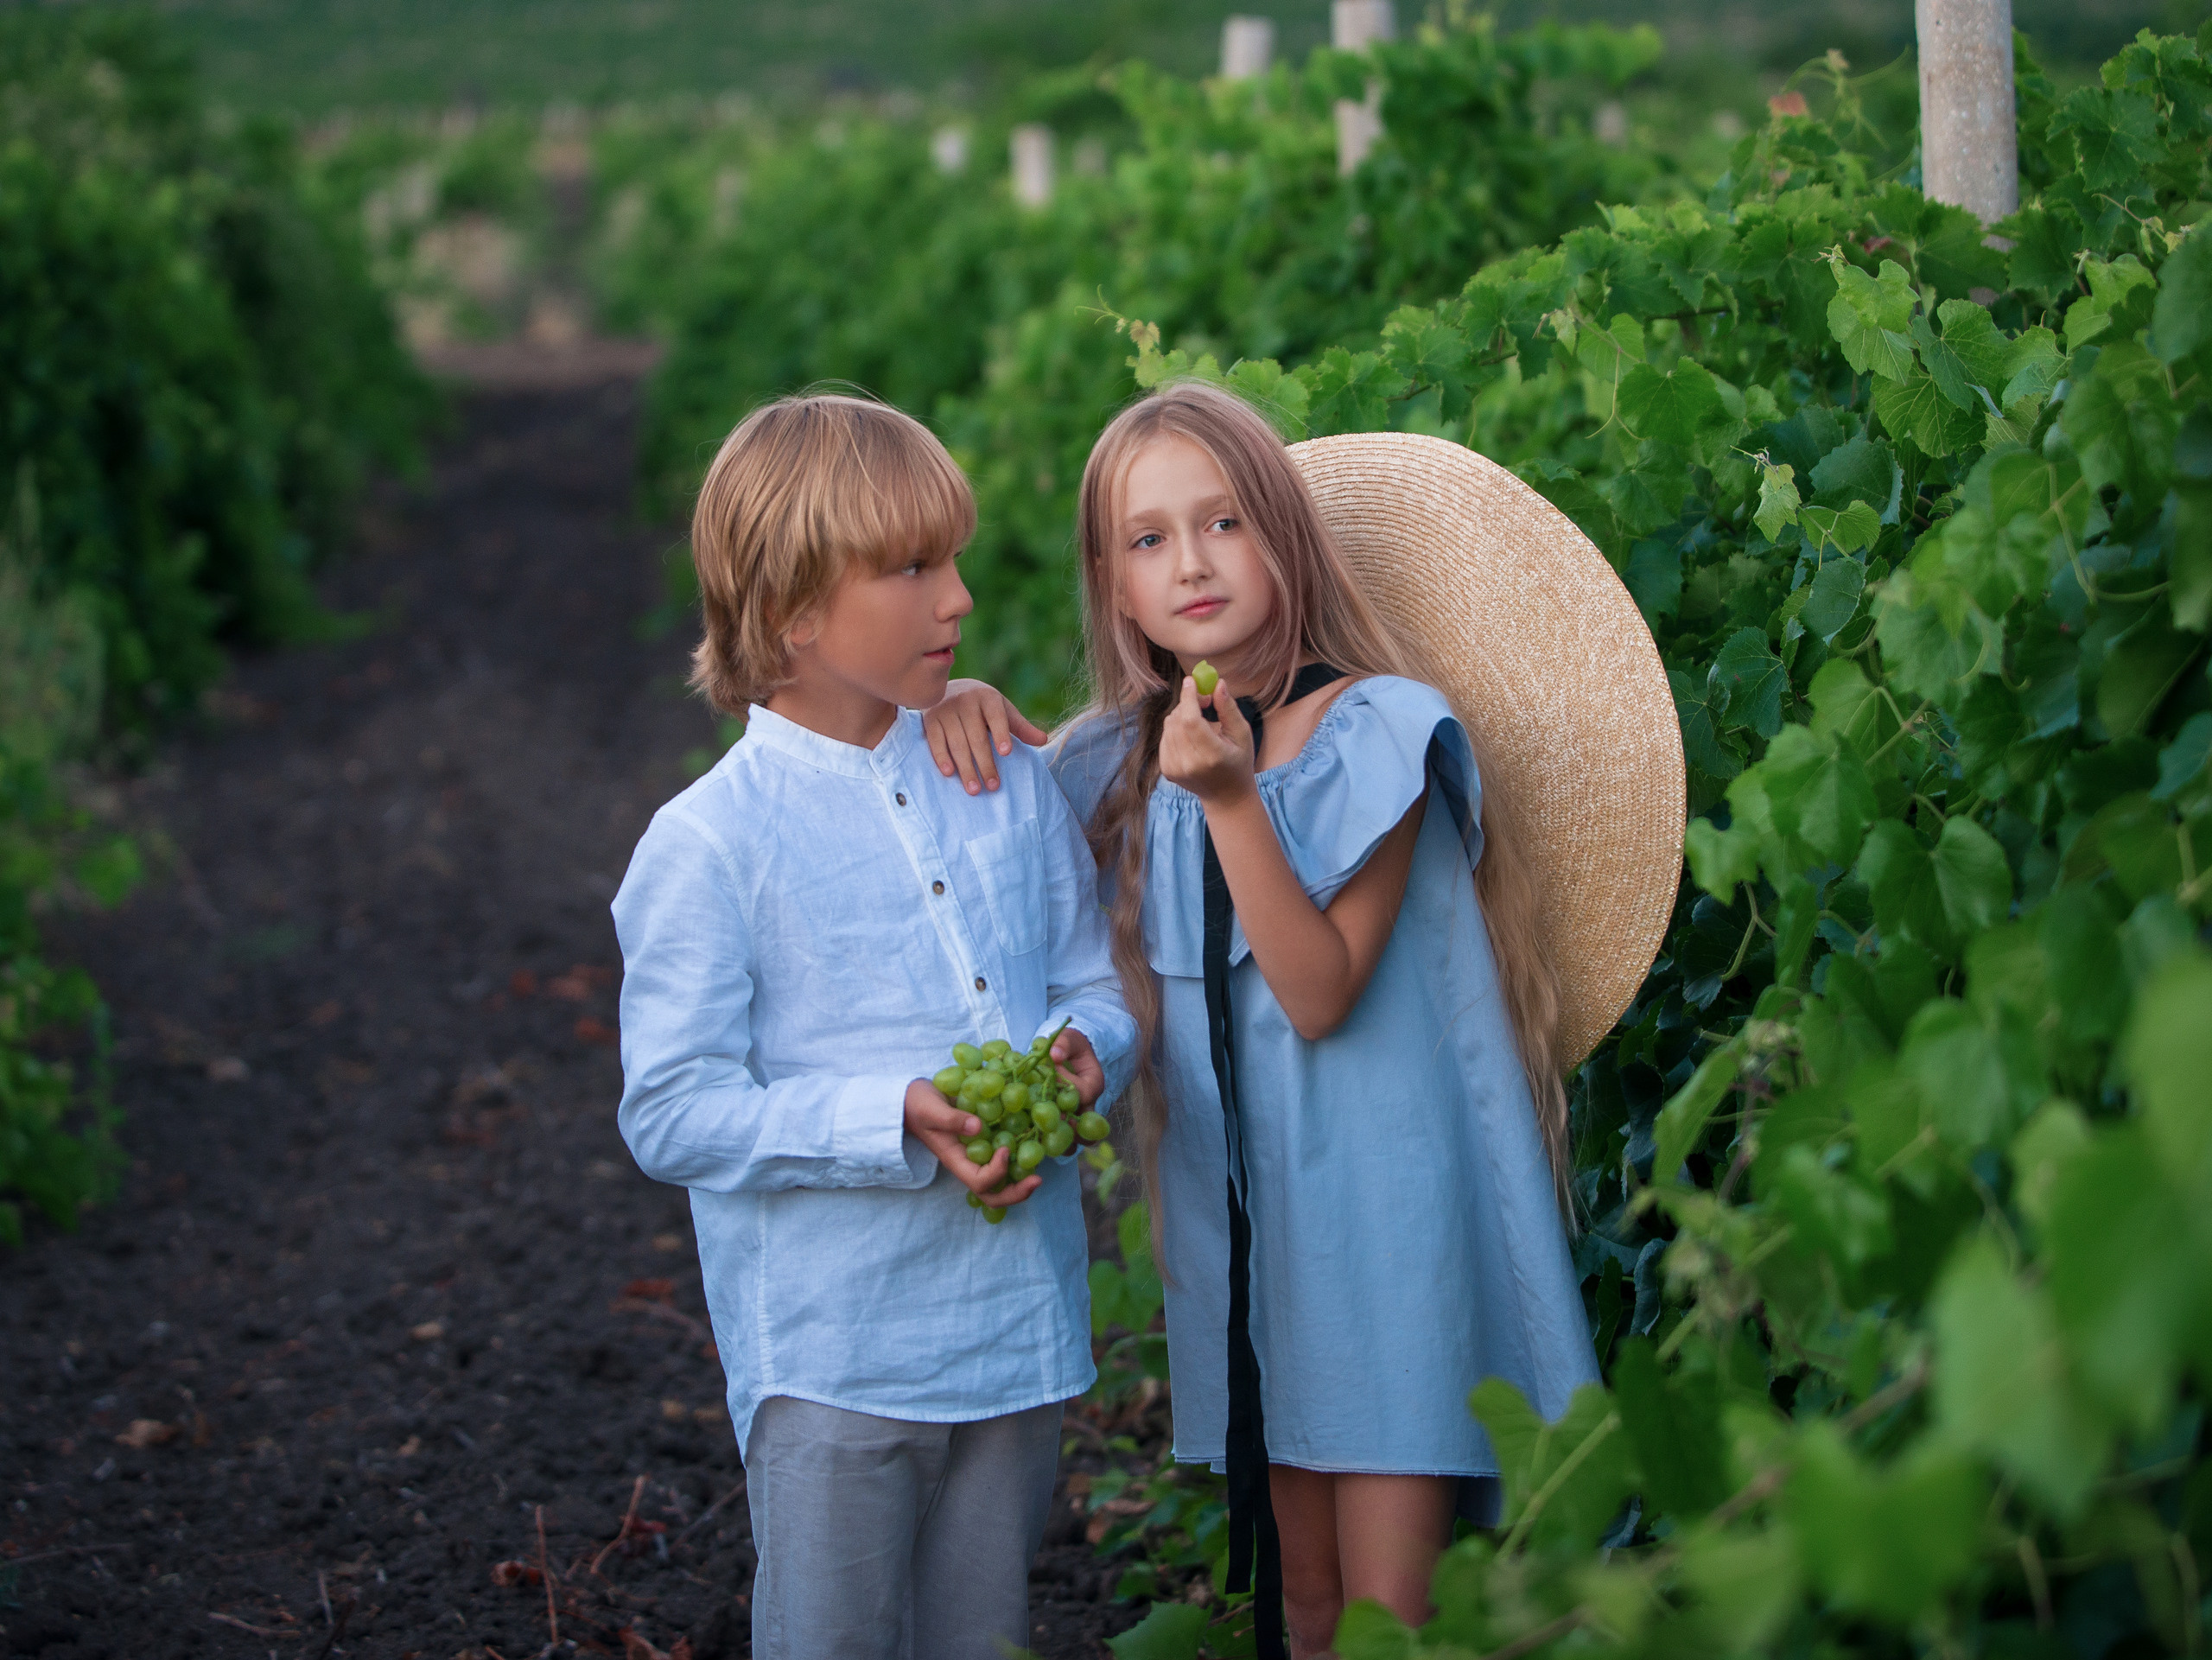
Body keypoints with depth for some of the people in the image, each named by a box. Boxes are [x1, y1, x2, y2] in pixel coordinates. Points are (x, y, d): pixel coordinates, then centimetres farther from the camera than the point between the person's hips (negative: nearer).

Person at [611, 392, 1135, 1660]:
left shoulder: (1011, 785, 5)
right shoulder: (710, 846, -12)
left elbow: (1100, 984, 13)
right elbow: (671, 1116, -14)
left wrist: (1084, 1049, -11)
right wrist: (895, 1123, -24)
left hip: (1022, 1320, 5)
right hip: (831, 1352, -5)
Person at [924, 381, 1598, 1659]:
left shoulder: (1373, 730, -11)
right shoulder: (1135, 760, 5)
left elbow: (1322, 992, -18)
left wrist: (1232, 799, -28)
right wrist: (969, 706, 0)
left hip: (1385, 1195, -6)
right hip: (1242, 1204, 6)